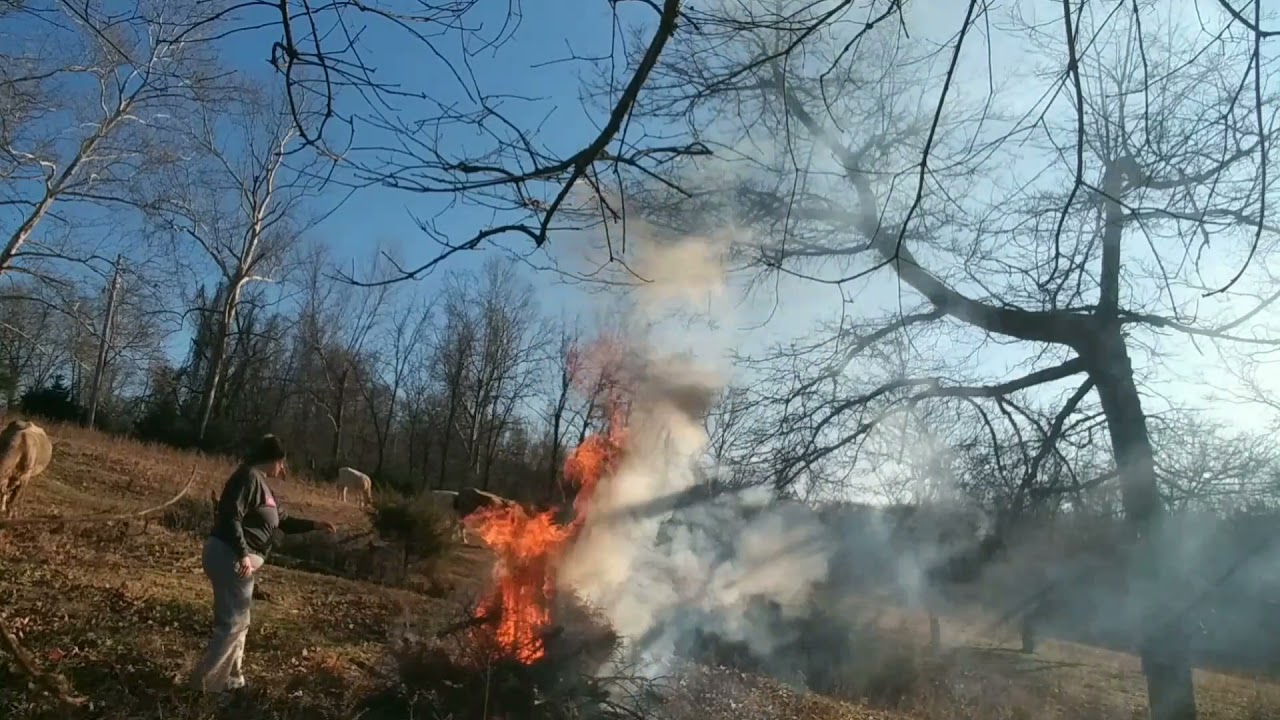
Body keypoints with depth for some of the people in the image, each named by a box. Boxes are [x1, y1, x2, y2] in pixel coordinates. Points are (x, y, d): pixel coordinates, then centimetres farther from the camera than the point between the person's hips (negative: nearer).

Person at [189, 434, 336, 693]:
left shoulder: (263, 485, 18)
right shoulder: (249, 476, -13)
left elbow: (284, 521, 24)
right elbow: (231, 516, -23)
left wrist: (314, 525, 15)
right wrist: (243, 554, -27)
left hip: (236, 557, 10)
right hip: (231, 556, -10)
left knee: (237, 622, 18)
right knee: (233, 623, -5)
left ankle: (230, 678, 29)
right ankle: (203, 683, 2)